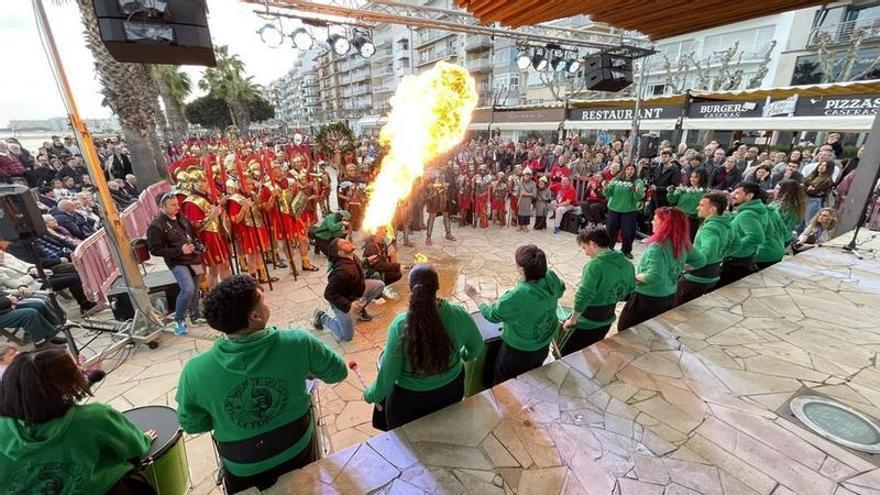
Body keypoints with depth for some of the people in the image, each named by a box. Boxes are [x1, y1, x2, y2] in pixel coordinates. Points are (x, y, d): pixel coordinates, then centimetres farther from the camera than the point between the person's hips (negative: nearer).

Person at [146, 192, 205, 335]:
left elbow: (193, 234, 24)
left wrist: (199, 245, 3)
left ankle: (195, 316, 33)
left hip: (194, 259, 7)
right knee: (188, 289, -21)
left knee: (195, 290, 14)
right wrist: (180, 250, -21)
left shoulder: (182, 218, 10)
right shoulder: (156, 226, -11)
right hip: (177, 263, -7)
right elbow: (155, 250, -14)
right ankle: (178, 321, 0)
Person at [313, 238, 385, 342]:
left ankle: (360, 309, 20)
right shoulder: (342, 270, -40)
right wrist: (348, 306, -39)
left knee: (379, 285, 5)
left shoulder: (352, 257, -12)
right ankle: (322, 317, 15)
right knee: (346, 336, -4)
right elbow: (329, 294, -37)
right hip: (343, 300, -8)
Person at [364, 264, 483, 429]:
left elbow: (389, 371, -17)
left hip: (410, 400, -2)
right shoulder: (458, 314, -21)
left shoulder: (400, 325, -29)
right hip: (451, 389, 3)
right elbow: (477, 346, -4)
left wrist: (372, 394, 2)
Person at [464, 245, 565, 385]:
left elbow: (492, 314, -22)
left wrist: (474, 295, -9)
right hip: (544, 344, 6)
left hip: (519, 350, -6)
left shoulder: (517, 296, -39)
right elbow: (561, 290, 4)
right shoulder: (551, 278, -22)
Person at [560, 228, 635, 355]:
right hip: (607, 320, 8)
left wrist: (572, 320, -13)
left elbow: (583, 296, -26)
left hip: (587, 323, -8)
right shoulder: (627, 264, -2)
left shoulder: (595, 265, -26)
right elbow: (630, 292, 10)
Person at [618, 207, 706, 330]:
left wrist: (634, 277, -18)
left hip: (647, 300, -8)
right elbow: (700, 261, 15)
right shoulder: (683, 244, -1)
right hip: (669, 298, 8)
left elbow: (654, 277, -35)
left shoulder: (657, 247, -27)